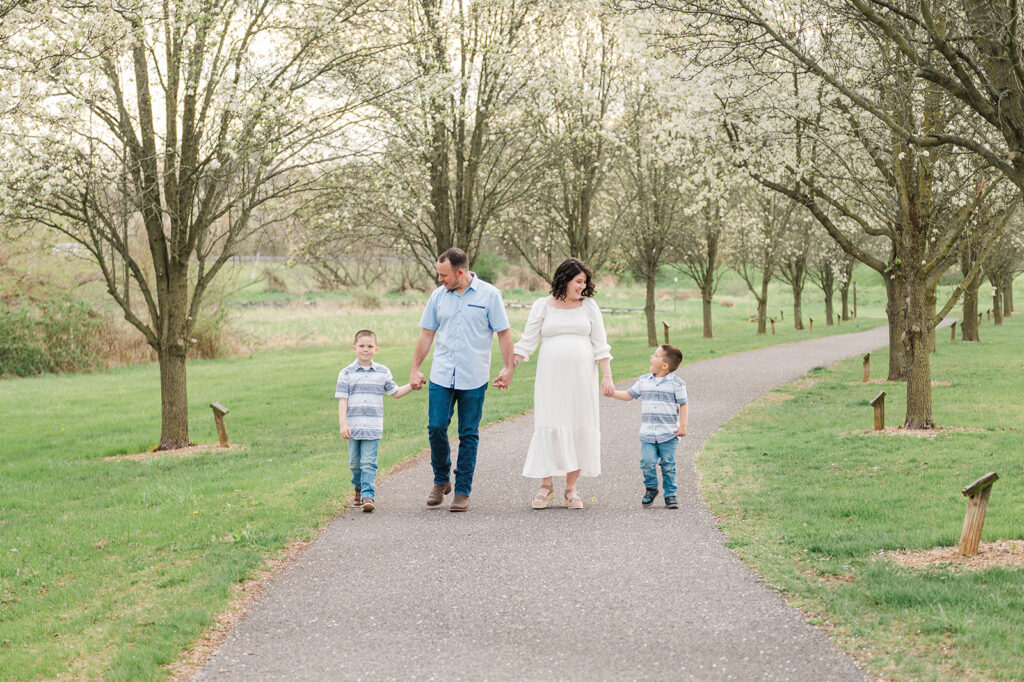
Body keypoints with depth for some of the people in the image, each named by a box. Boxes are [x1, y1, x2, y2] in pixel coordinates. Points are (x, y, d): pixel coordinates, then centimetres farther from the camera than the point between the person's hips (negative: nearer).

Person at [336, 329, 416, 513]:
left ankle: (368, 496, -11)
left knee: (369, 463, -8)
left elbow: (395, 393, 14)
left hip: (373, 427, 0)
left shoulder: (383, 372, 6)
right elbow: (342, 400, -2)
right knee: (355, 462, 11)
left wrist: (411, 386, -1)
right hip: (353, 426, 1)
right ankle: (358, 489, 34)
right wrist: (343, 424, -9)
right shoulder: (346, 374, 1)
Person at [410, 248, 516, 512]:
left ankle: (462, 491, 9)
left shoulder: (489, 295, -2)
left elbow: (503, 332, 1)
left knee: (469, 435, 2)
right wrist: (415, 369, 11)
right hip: (441, 376, 3)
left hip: (474, 379, -3)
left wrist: (508, 368, -5)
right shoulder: (439, 295, 7)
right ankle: (441, 480, 17)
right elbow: (427, 333, 12)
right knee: (436, 427, -5)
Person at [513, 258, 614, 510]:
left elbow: (600, 344, 6)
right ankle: (546, 486, 6)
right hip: (551, 377, -1)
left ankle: (571, 490, 7)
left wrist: (607, 376, -2)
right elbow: (527, 341, 3)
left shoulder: (588, 305, 7)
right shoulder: (543, 306, 4)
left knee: (578, 427, 0)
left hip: (581, 377, 1)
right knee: (548, 426, -5)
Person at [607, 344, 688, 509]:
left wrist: (682, 426, -7)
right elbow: (629, 395, 18)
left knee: (668, 465, 1)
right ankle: (651, 488, 15)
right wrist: (612, 393, 5)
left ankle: (670, 494, 13)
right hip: (647, 434, 3)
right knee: (647, 463, -8)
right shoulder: (643, 381, 8)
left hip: (668, 434, -3)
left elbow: (683, 404, -1)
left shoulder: (676, 383, -3)